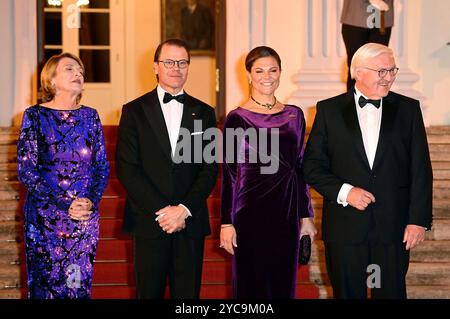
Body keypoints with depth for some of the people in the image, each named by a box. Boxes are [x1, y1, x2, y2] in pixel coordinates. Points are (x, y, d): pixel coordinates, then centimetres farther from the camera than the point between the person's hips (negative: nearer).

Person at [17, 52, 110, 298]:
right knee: (45, 284, 4)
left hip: (86, 215, 3)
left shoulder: (90, 116, 8)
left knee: (80, 284, 6)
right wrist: (64, 204, -15)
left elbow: (102, 167, 9)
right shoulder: (34, 116, -2)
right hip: (45, 217, -3)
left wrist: (92, 200, -10)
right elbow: (26, 170, -8)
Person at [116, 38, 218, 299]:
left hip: (190, 221, 2)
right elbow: (126, 168, -3)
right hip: (148, 221, -1)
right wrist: (160, 210, -11)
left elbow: (210, 169, 4)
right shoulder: (134, 111, 4)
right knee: (149, 292, 4)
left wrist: (184, 209, -10)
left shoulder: (204, 113, 10)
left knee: (188, 292, 3)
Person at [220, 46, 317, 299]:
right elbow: (229, 174, -4)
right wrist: (227, 222, -7)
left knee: (284, 283, 11)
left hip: (286, 212, 4)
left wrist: (307, 215, 10)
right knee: (252, 285, 5)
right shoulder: (237, 119, -4)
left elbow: (300, 168, 12)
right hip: (250, 213, -4)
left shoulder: (295, 115, 8)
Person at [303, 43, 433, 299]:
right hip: (345, 227, 0)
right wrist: (343, 191, -14)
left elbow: (421, 170, 3)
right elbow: (312, 165, 2)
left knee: (392, 292, 5)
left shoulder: (408, 109, 5)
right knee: (348, 293, 9)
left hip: (393, 229, 0)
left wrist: (419, 219, -4)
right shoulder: (329, 110, 3)